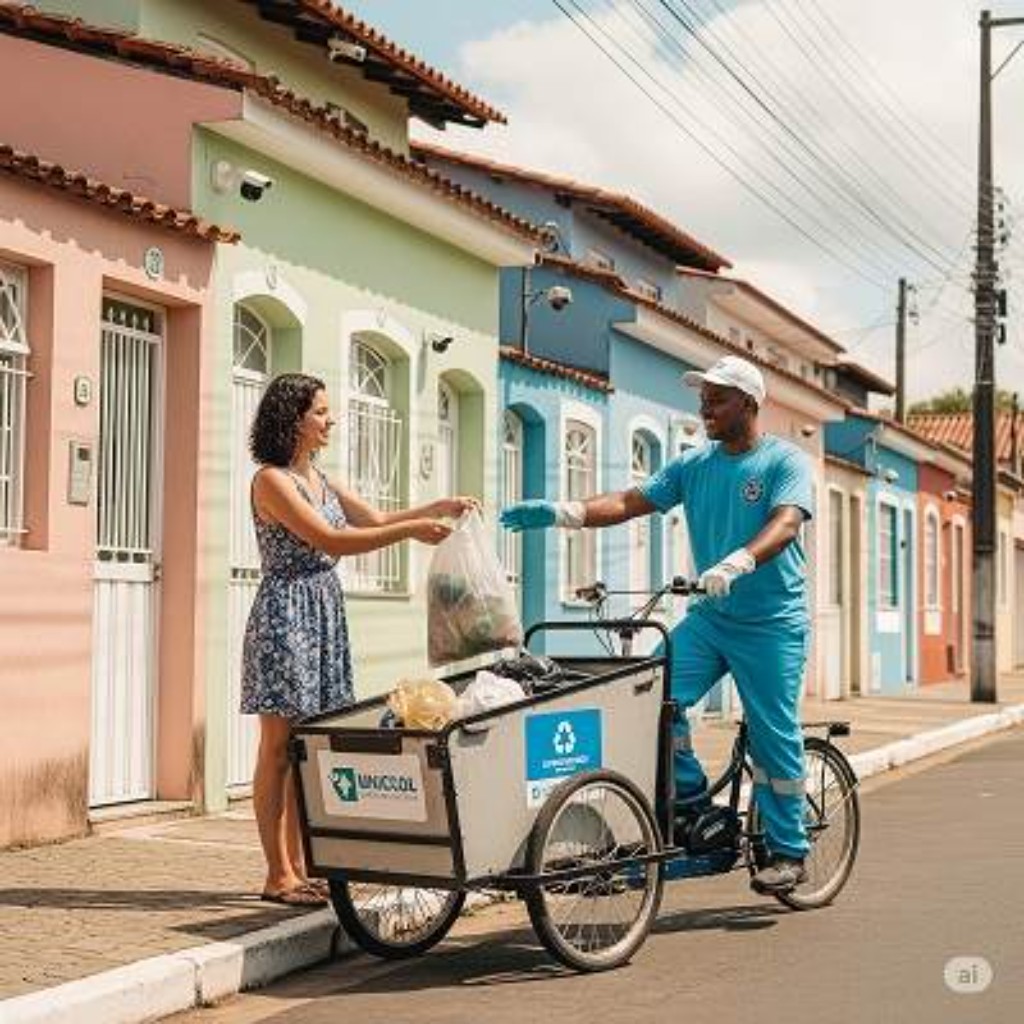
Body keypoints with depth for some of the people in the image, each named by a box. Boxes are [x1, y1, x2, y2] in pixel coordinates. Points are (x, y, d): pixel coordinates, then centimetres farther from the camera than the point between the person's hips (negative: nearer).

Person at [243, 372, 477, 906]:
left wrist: (437, 507, 7)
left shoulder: (320, 479, 16)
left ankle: (297, 867, 15)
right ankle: (278, 875, 1)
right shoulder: (271, 480, -11)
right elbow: (330, 541, -19)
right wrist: (412, 531, -20)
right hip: (285, 614, -8)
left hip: (324, 613, 8)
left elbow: (375, 519, 19)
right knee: (280, 750, -3)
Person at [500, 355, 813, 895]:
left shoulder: (785, 461, -6)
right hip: (709, 615, 5)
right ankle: (690, 800, 6)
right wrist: (562, 512, -14)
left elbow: (785, 524, -23)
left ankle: (787, 851, 13)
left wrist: (736, 563, -42)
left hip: (772, 622, -5)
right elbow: (631, 502, 2)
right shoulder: (693, 464, 10)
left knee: (773, 738, -3)